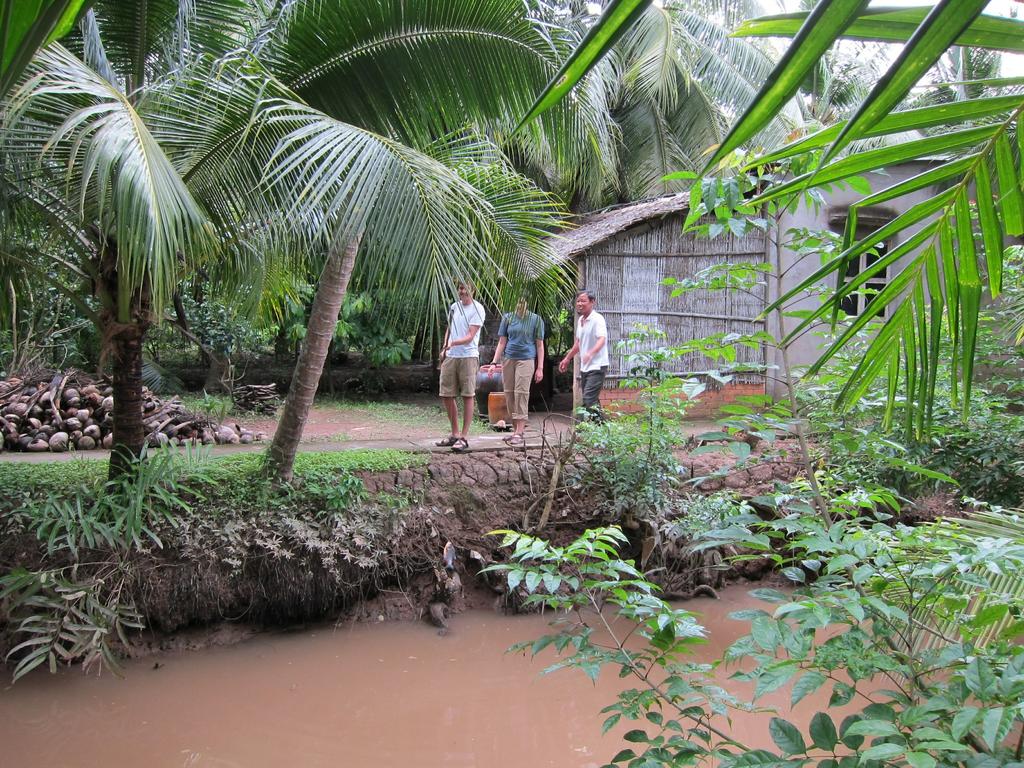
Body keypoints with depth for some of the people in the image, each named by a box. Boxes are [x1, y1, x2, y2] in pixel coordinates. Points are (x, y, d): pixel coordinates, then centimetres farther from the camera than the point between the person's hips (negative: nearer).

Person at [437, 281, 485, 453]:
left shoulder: (477, 309, -7)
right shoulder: (453, 307, 14)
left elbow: (470, 336, -14)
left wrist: (453, 343, -29)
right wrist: (444, 348, 10)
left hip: (468, 356, -7)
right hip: (450, 356, 7)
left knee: (468, 396, -4)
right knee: (446, 395, 7)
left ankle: (464, 437, 0)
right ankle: (455, 434, 20)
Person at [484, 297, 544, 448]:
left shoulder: (536, 319, 4)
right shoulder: (508, 318, 11)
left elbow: (539, 345, 4)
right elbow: (502, 342, 12)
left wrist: (540, 368, -2)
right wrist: (494, 362, 3)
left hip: (526, 360, -4)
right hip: (508, 359, 4)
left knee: (521, 393, -11)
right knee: (509, 394, 4)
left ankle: (519, 434, -11)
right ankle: (515, 430, 14)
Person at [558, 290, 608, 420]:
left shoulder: (597, 319, -13)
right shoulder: (580, 320, 13)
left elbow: (602, 339, -28)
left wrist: (591, 353, -45)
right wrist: (567, 358, 32)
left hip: (597, 366, -9)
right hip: (585, 367, 9)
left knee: (589, 400, -17)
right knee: (592, 401, 10)